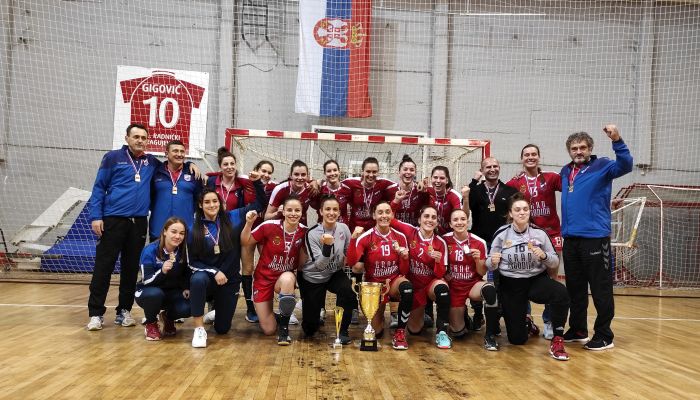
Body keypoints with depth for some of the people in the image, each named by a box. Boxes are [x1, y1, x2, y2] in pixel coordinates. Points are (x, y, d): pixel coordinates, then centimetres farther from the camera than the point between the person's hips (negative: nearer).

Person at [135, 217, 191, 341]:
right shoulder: (150, 250, -20)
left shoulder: (184, 250, -9)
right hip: (148, 292, -3)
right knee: (155, 294, -39)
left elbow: (187, 274, 9)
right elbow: (146, 281, -25)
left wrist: (186, 288, -10)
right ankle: (151, 323, -5)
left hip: (172, 293, 3)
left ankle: (168, 317, 11)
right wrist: (162, 271, -43)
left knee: (188, 308, -27)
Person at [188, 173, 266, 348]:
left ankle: (218, 311, 43)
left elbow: (260, 204, -2)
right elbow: (193, 262, -5)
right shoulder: (195, 230, -6)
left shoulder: (232, 218, -5)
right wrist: (214, 272, -18)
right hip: (207, 276, -1)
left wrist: (257, 182, -15)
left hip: (230, 280, 1)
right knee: (197, 279, -40)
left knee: (222, 328, 5)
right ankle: (199, 329, -26)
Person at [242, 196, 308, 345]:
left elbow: (302, 262, -1)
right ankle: (270, 315, 37)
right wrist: (249, 223, -22)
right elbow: (246, 242, -6)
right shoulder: (269, 226, -18)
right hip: (264, 278, -1)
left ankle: (284, 327, -18)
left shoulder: (304, 232, -10)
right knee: (269, 330, -2)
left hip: (286, 278, 1)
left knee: (287, 279, -40)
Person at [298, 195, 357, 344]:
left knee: (347, 290, -33)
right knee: (310, 329, 1)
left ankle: (342, 331, -10)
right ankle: (318, 309, 38)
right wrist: (327, 246, -41)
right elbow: (319, 265, -26)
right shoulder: (312, 234, -22)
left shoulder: (343, 228, -11)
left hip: (334, 274, 3)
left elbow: (349, 252, 6)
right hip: (312, 278, -2)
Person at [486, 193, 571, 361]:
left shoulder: (539, 233, -5)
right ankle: (524, 322, 39)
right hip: (510, 285, 0)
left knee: (561, 292, -34)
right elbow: (489, 265, -3)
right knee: (517, 339, 1)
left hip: (537, 281, 1)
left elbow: (555, 263, -1)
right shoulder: (502, 234, -8)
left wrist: (544, 256, -22)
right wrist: (493, 262, -27)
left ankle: (557, 341, -18)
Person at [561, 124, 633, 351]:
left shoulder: (601, 167, -1)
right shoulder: (566, 172, 16)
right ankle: (578, 330, 26)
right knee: (575, 288, 14)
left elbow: (625, 165, -19)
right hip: (570, 238, 6)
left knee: (601, 289, -1)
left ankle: (604, 336, 7)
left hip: (595, 238, -6)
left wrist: (617, 141, -35)